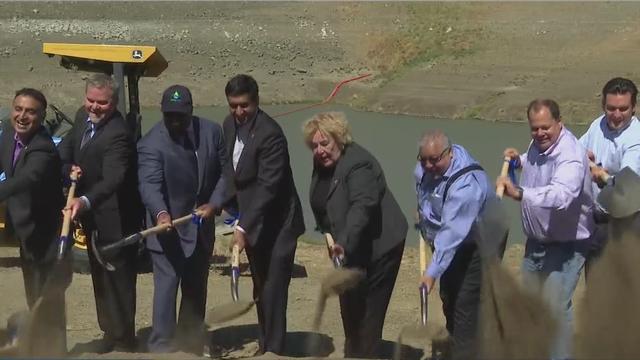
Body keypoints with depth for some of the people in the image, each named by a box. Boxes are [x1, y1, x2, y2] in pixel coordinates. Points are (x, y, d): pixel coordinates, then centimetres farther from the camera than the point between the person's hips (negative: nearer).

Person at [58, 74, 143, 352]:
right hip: (92, 215, 9)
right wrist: (69, 169, -10)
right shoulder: (83, 119, 0)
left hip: (115, 218, -9)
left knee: (118, 277, 1)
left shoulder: (118, 134, -28)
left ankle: (122, 339, 12)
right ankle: (109, 331, 34)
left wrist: (85, 201, -54)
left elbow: (113, 178, -39)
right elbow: (64, 150, 12)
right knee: (100, 275, 20)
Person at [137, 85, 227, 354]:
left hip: (201, 226, 6)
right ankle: (161, 348, -7)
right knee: (166, 286, -11)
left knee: (196, 289, 15)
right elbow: (150, 185, -29)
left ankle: (191, 346, 28)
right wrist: (160, 213, -47)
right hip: (168, 229, -6)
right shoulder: (151, 144, -17)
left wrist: (215, 203, -10)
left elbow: (223, 172, 4)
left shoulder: (212, 132, -2)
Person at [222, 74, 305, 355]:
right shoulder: (230, 125, 2)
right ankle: (265, 346, 29)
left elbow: (268, 187, -26)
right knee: (261, 290, 17)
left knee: (273, 291, -7)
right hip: (251, 221, 8)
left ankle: (274, 350, 2)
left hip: (277, 224, -8)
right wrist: (231, 205, 2)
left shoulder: (270, 134, -23)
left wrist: (244, 227, -29)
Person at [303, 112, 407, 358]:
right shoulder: (322, 164, 3)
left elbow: (362, 206, -38)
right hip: (351, 248, 9)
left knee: (368, 308, -6)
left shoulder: (358, 164, -25)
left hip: (378, 246, -9)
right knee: (349, 305, 19)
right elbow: (321, 206, 16)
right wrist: (331, 236, 11)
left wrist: (344, 242, -48)